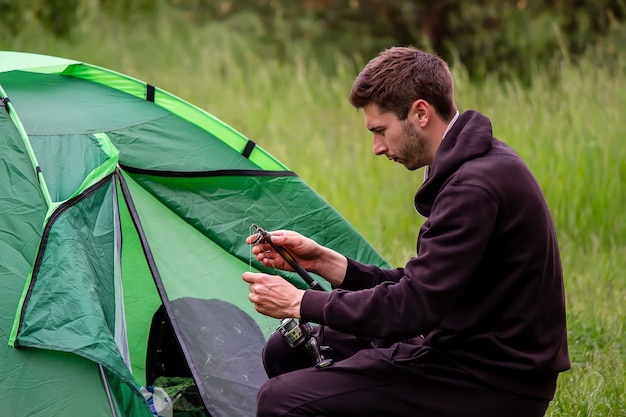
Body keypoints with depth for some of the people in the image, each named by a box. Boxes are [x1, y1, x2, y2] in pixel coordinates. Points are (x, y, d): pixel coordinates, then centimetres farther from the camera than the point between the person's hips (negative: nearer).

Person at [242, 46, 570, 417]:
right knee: (286, 352, 14)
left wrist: (301, 303, -14)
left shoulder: (475, 186, -22)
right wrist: (325, 262, 8)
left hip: (491, 386, -11)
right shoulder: (480, 163, 11)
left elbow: (414, 307, -25)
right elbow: (421, 286, 15)